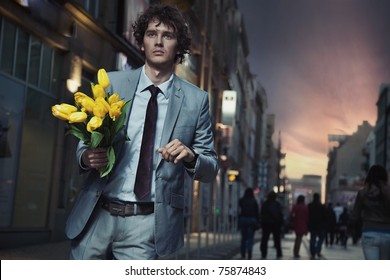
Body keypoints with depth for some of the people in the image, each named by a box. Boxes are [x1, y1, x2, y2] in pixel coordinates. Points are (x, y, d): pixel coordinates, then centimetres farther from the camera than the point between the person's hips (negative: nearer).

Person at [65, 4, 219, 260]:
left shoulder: (196, 99, 2)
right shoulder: (112, 83, 4)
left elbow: (211, 169, 5)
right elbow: (86, 139, 10)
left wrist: (190, 157, -17)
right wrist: (86, 157, -13)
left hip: (148, 223, -1)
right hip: (97, 215, 2)